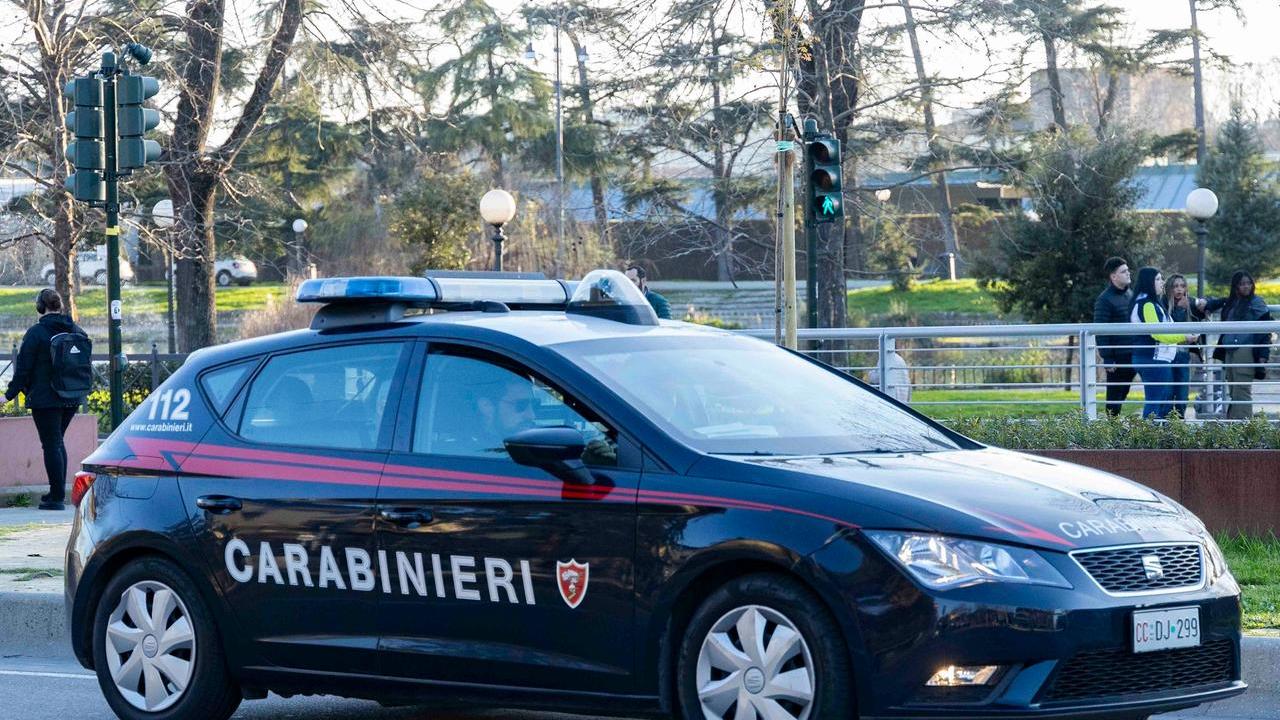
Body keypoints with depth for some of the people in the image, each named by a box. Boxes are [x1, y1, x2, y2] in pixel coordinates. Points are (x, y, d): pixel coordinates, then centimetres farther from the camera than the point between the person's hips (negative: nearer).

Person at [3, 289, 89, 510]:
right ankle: (58, 491, 20)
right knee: (57, 441, 19)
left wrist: (10, 394, -3)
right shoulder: (77, 332, 7)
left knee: (51, 444, -2)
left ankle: (57, 497, -2)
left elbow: (23, 368, -11)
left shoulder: (36, 333, -11)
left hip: (45, 399, -6)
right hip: (71, 400, 6)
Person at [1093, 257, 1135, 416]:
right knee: (1114, 395, -2)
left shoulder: (1130, 295, 14)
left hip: (1131, 355, 7)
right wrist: (1107, 359, -18)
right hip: (1117, 358, -7)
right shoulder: (1104, 300, -10)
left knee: (1122, 394, 11)